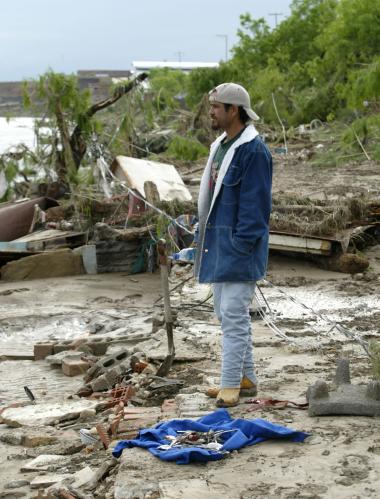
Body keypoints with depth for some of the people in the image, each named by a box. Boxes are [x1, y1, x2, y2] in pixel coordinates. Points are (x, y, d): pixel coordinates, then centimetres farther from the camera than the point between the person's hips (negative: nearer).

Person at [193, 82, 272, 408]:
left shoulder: (253, 151, -17)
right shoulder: (220, 146, 14)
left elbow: (255, 204, -19)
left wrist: (241, 246, -21)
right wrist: (203, 233, 18)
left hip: (239, 247, -10)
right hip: (219, 243, 10)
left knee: (234, 315, -7)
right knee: (227, 313, 16)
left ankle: (231, 384, -1)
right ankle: (247, 378, 26)